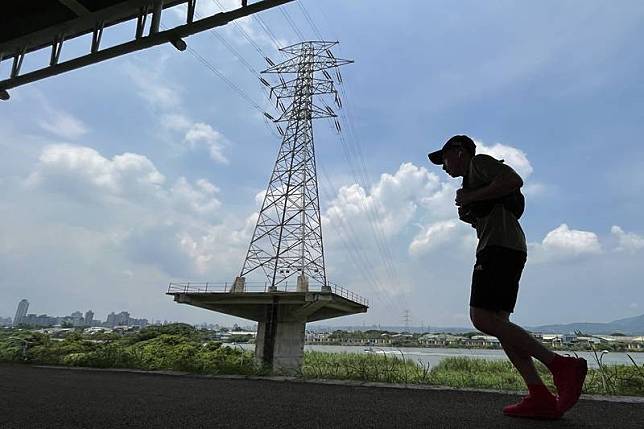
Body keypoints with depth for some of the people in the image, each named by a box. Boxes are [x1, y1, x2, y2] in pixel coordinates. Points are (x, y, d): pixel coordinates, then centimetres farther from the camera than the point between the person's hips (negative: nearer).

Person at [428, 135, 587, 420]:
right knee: (497, 321, 2)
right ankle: (540, 397, -4)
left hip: (500, 247, -10)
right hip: (508, 250, 10)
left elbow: (514, 180, -13)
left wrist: (470, 198, -8)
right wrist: (466, 211, 13)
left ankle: (562, 366, -17)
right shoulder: (473, 182, 32)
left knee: (482, 319, -18)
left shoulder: (479, 161, 6)